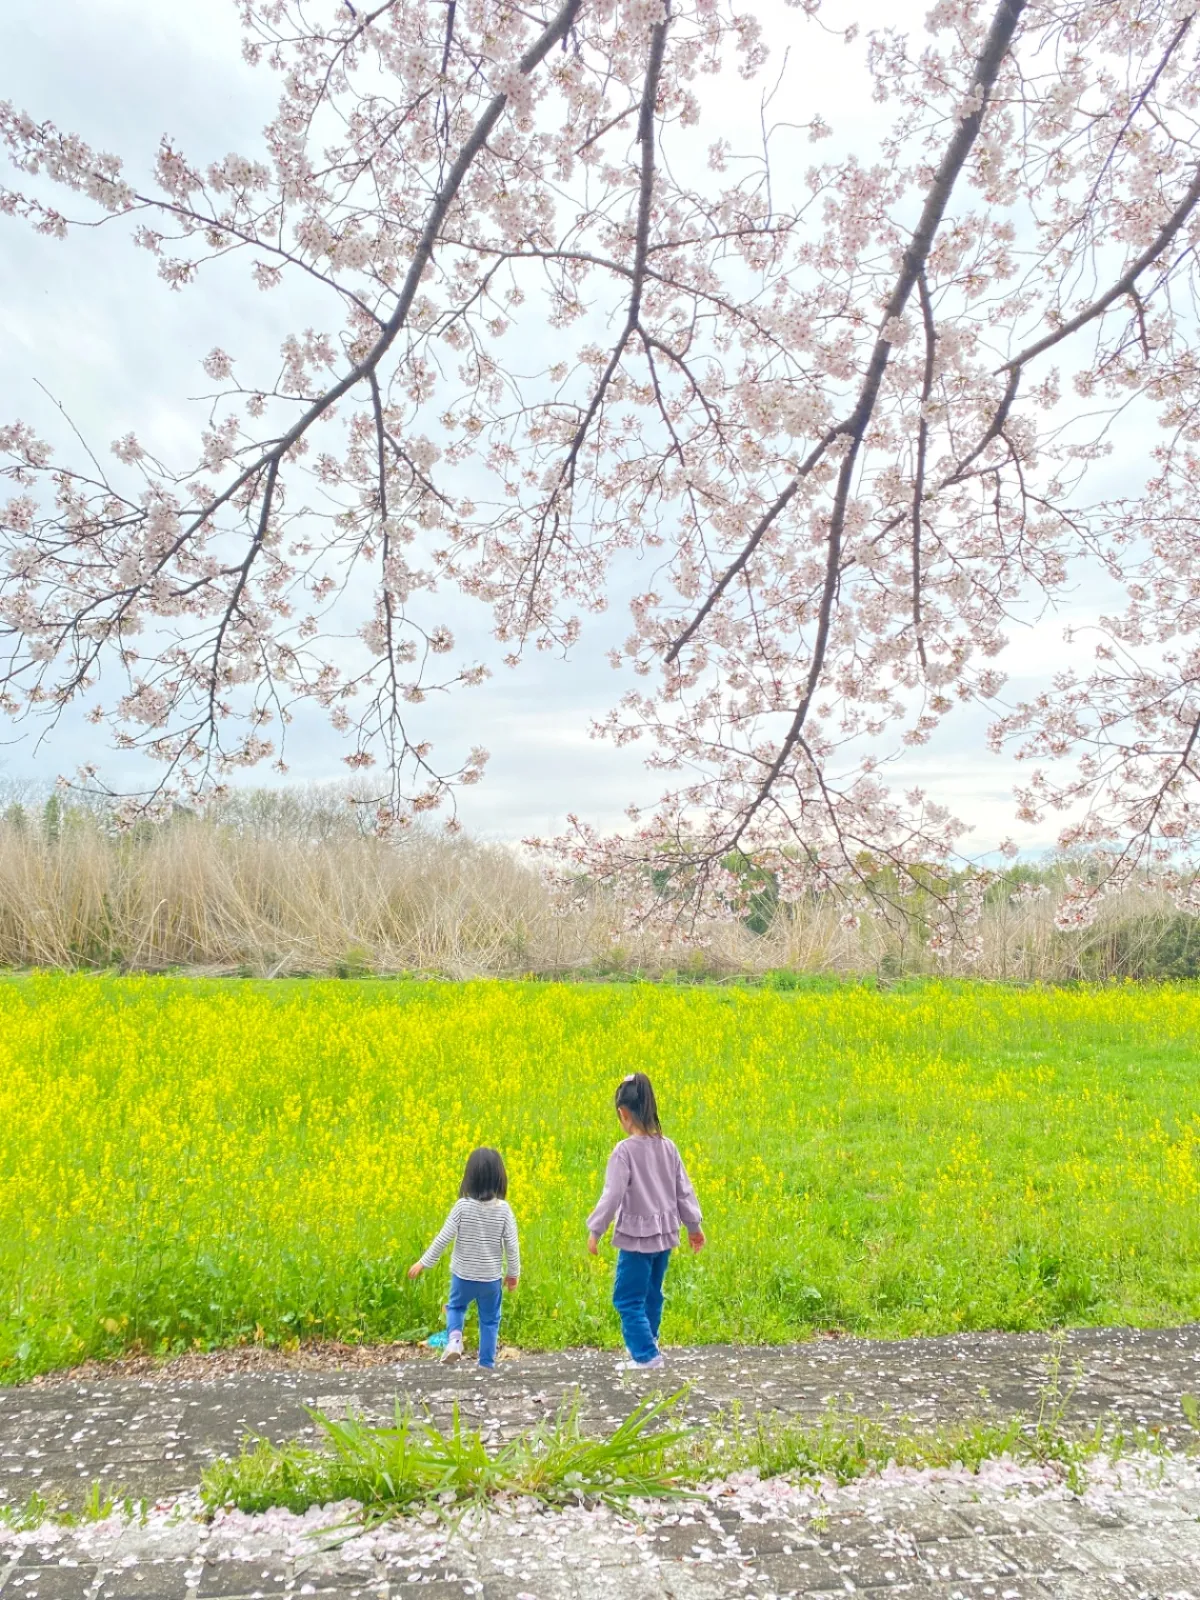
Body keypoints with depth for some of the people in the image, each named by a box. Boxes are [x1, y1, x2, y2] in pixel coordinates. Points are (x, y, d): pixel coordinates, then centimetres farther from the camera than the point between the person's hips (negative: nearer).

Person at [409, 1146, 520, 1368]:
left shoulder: (462, 1206, -17)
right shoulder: (504, 1209, -14)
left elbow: (443, 1238, -13)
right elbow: (511, 1245, -9)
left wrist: (424, 1263, -1)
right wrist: (513, 1273, 7)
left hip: (463, 1274, 0)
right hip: (491, 1277, 0)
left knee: (455, 1307, 26)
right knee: (490, 1320, 19)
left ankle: (454, 1338, 1)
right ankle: (486, 1365, 21)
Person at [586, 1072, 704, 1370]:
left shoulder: (625, 1150, -19)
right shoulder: (668, 1147, -2)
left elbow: (613, 1195, -20)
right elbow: (684, 1191, 6)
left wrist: (595, 1230, -9)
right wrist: (693, 1225, 17)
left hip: (636, 1236, -7)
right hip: (664, 1234, 7)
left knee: (628, 1298, 6)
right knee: (652, 1293, 22)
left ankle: (647, 1355, 4)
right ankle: (646, 1343, 36)